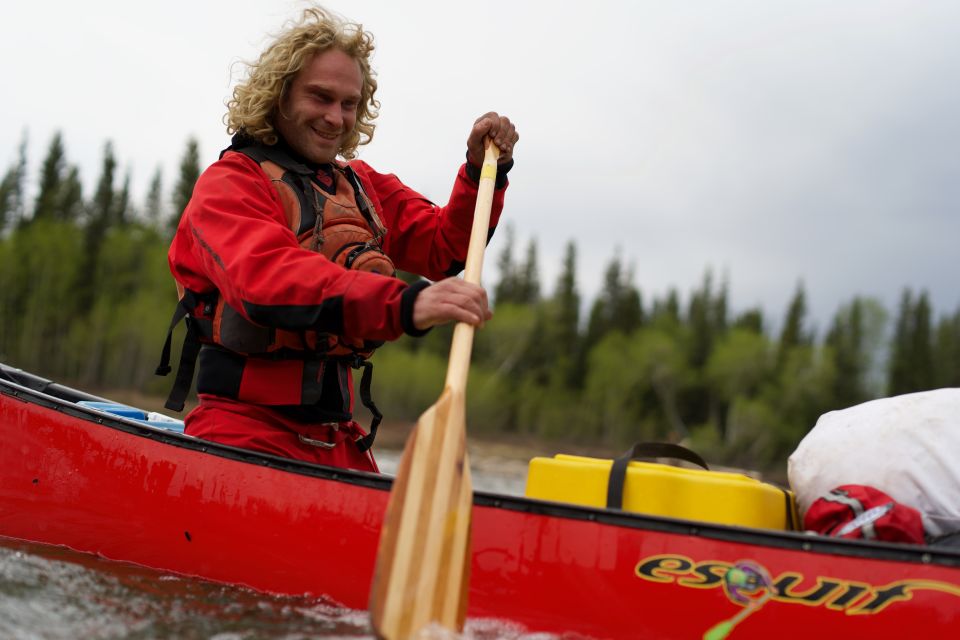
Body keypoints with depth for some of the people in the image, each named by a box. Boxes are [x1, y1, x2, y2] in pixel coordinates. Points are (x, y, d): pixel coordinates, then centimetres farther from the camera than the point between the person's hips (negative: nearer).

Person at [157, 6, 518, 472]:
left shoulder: (363, 187, 19)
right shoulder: (229, 183, -4)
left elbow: (445, 248, 13)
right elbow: (265, 277, -24)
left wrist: (483, 171, -5)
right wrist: (405, 304, -38)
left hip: (336, 436, 7)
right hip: (246, 427, -6)